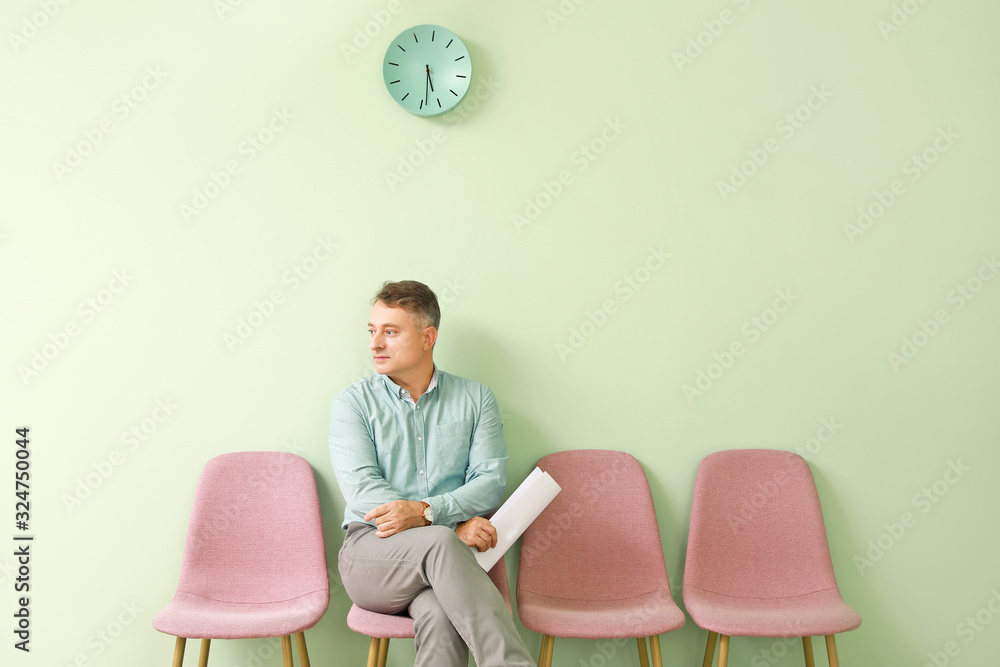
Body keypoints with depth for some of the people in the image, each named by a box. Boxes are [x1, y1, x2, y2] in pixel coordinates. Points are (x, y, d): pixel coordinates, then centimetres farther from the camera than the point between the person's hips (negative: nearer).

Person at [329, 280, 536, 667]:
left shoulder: (476, 399, 12)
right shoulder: (352, 403, 9)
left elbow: (491, 481, 1)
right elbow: (361, 487, -5)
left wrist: (425, 511, -19)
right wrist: (454, 523, -17)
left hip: (446, 549, 1)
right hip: (371, 553, 0)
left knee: (439, 618, -37)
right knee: (441, 542, -36)